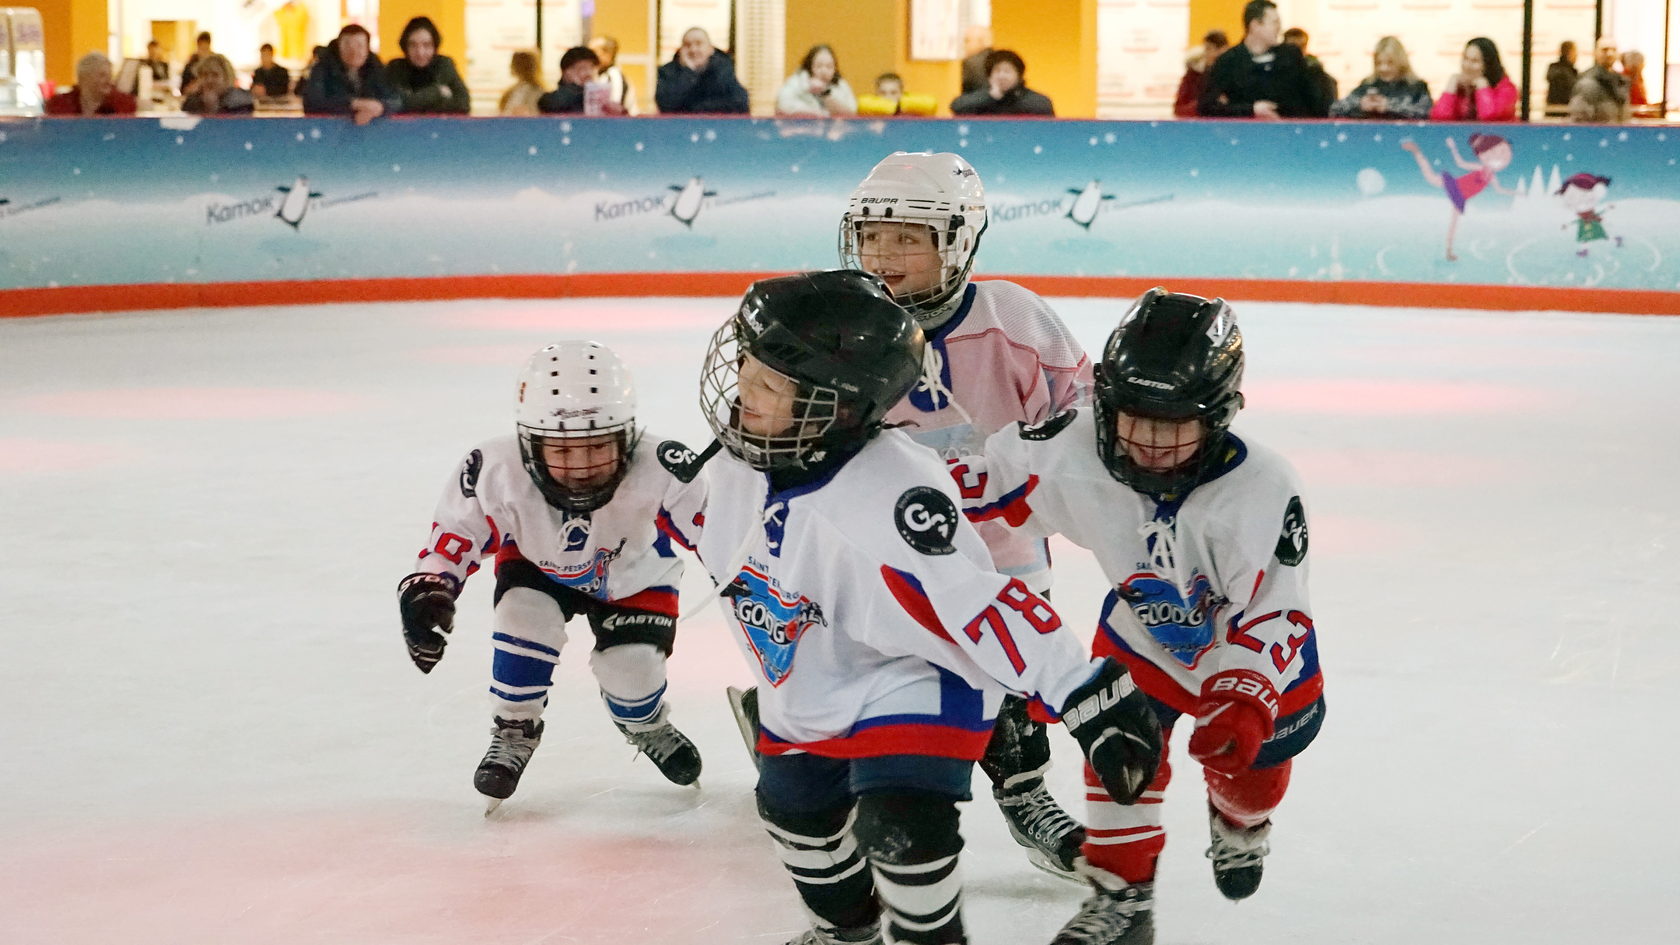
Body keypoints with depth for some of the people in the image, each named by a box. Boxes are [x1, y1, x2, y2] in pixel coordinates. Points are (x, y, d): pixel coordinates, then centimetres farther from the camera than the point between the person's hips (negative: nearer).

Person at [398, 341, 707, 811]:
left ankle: (644, 723, 26)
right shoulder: (498, 472, -37)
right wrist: (427, 588, -34)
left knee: (632, 666, -14)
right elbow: (457, 530, -22)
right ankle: (515, 729, 1)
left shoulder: (658, 470, -41)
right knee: (526, 617, -28)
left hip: (632, 571, 0)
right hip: (537, 563, 0)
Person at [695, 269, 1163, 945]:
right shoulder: (742, 459, -13)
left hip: (912, 680, -8)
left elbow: (977, 603, -40)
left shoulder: (888, 491, -38)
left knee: (899, 830, -21)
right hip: (809, 687, 9)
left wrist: (1086, 697, -42)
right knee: (794, 812, 22)